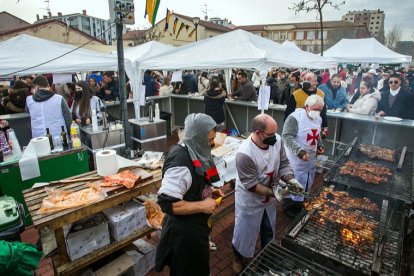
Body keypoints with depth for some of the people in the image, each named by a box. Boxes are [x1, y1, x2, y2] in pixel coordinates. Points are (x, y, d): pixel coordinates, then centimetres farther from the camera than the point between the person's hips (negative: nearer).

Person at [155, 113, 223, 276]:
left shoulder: (193, 152, -1)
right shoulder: (180, 162, -31)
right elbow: (167, 203, -32)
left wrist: (209, 191, 0)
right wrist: (202, 206, -27)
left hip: (195, 227, 9)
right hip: (184, 233, -9)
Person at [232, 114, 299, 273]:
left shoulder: (277, 140, -17)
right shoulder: (244, 154, -35)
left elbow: (284, 163, -5)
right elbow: (251, 185, -28)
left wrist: (290, 179, -21)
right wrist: (273, 192, -32)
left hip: (269, 197, 6)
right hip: (250, 200, -6)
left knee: (269, 229, 27)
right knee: (245, 231, 17)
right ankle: (237, 257, 47)